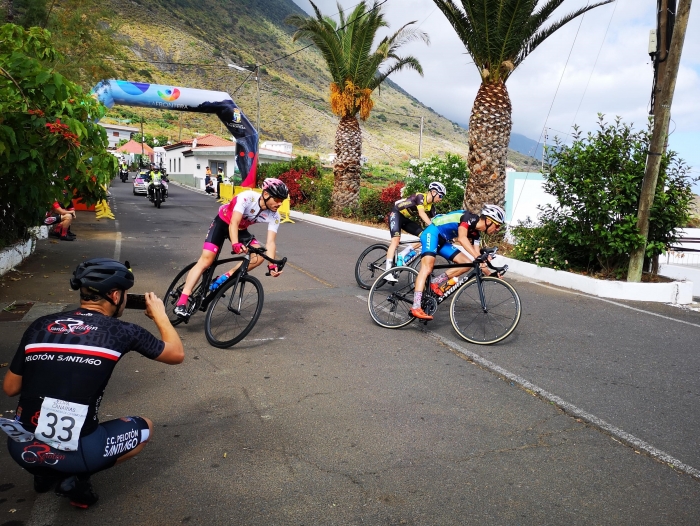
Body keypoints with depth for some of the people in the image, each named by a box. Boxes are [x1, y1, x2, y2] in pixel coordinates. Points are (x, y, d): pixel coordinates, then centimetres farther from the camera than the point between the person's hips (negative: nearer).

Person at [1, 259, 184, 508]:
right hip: (73, 454, -5)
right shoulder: (121, 331, -7)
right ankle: (75, 477, 5)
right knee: (145, 427, 20)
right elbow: (177, 354, 6)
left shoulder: (39, 325, 3)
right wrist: (160, 315, 20)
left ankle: (45, 472, 17)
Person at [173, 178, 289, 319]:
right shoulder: (247, 197, -33)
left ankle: (225, 278, -8)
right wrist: (235, 244, -56)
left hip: (241, 229, 5)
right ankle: (181, 303, -18)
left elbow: (270, 242, -25)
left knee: (259, 256, -18)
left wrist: (272, 265, -39)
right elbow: (234, 223, -39)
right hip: (223, 223, -5)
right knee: (206, 260, -18)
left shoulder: (274, 217, -20)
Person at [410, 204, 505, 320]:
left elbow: (478, 260, 9)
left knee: (467, 263, -1)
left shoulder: (475, 233, 7)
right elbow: (462, 238, -35)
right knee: (427, 267, -25)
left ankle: (436, 283, 3)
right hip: (432, 233, -9)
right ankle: (416, 307, -33)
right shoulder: (470, 218, -18)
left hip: (443, 241, 9)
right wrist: (478, 257, -43)